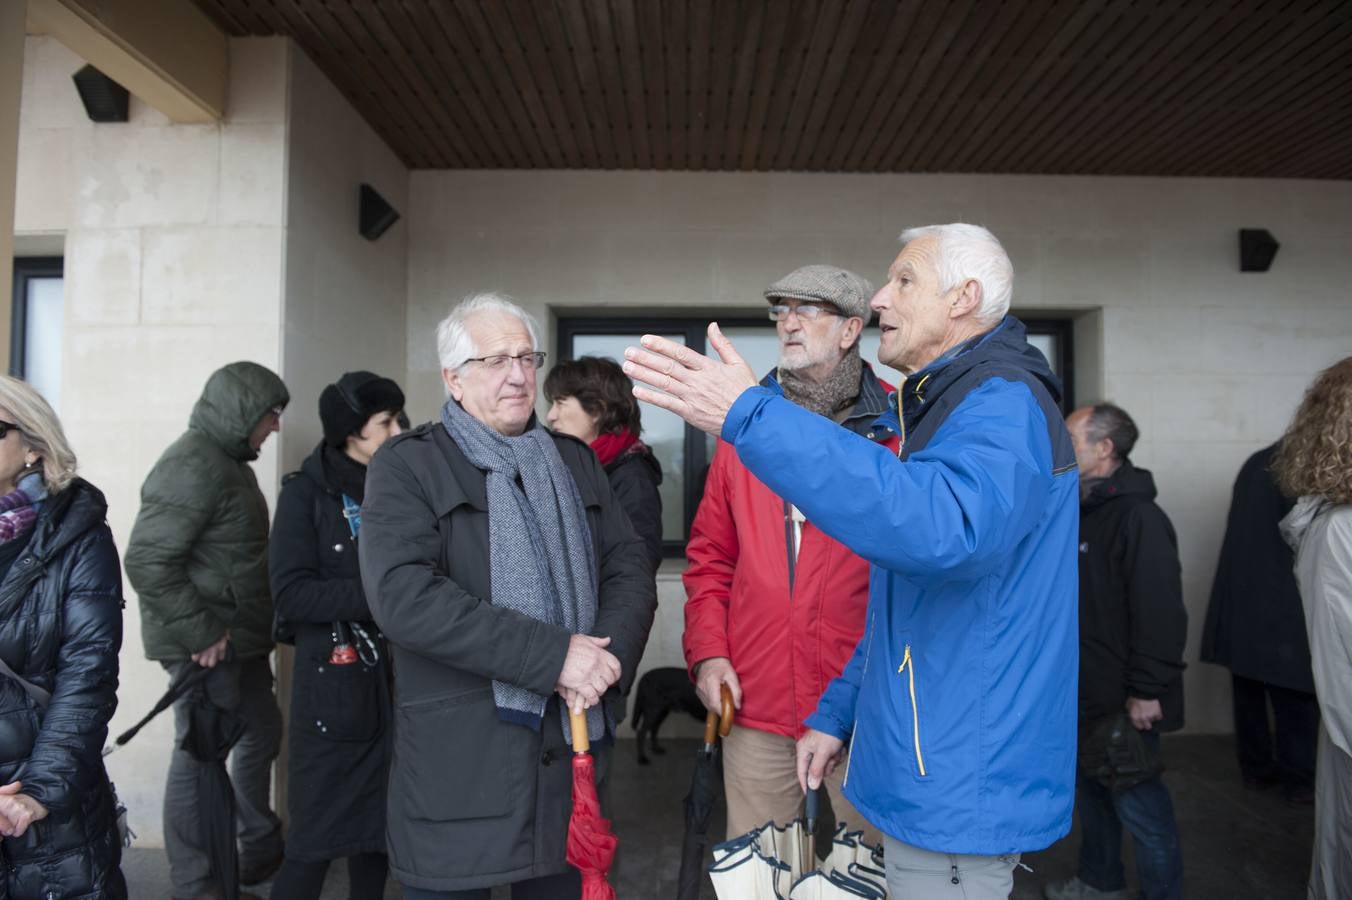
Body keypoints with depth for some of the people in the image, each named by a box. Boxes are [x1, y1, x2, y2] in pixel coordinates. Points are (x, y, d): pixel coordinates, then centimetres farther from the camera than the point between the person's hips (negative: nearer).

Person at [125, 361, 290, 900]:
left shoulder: (228, 461, 13)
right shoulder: (194, 466, -18)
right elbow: (146, 561, -24)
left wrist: (257, 623, 14)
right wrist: (199, 631, -21)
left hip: (239, 637, 10)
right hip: (208, 643, -10)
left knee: (262, 731, 19)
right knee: (201, 753, 1)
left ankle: (262, 849, 35)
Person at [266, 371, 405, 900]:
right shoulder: (307, 493, -5)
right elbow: (291, 595, -14)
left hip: (395, 681, 5)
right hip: (334, 685, -4)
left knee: (379, 825, 11)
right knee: (315, 836, 0)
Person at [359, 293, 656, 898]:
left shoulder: (575, 461, 12)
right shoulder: (407, 466, -4)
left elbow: (629, 567, 7)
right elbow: (401, 593, -18)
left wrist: (610, 655, -13)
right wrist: (553, 655, -22)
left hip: (573, 742, 5)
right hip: (459, 757, -4)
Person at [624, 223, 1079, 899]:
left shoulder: (1005, 405, -18)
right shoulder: (937, 409, 15)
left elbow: (939, 525, -41)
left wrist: (751, 416, -40)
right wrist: (837, 713, 15)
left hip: (962, 791, -9)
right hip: (924, 768, 9)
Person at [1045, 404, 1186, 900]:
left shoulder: (1139, 517, -18)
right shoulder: (1079, 510, 11)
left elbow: (1160, 612, -23)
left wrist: (1146, 690, -22)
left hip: (1122, 701, -9)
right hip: (1080, 692, 9)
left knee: (1138, 803, 2)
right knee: (1090, 789, 21)